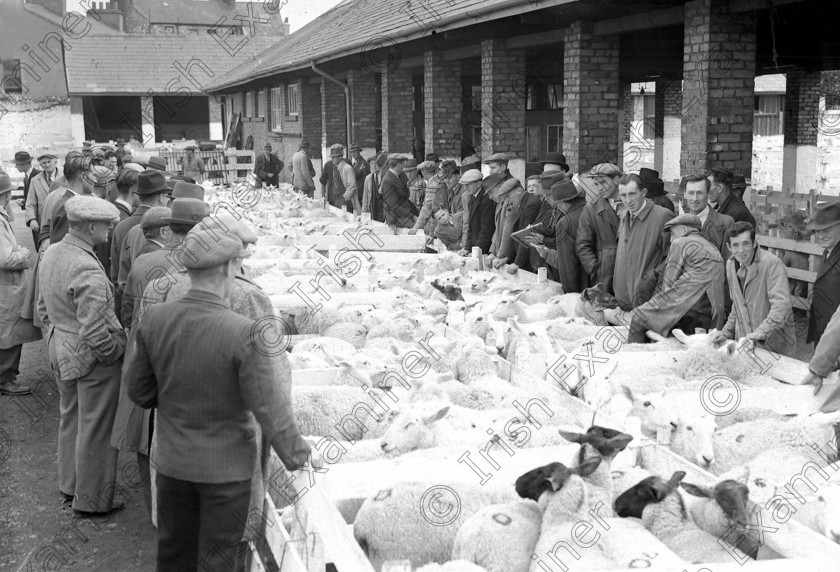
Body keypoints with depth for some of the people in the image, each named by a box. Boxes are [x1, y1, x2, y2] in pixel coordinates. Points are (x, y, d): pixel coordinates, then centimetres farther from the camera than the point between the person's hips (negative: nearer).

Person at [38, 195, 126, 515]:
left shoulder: (51, 254, 2)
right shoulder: (87, 270, -28)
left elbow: (44, 308, 13)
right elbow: (95, 331, -28)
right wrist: (116, 350, -12)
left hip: (60, 349, 9)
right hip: (92, 358, -9)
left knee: (69, 419, 24)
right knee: (95, 430, 7)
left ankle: (69, 486, 42)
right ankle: (92, 499, 22)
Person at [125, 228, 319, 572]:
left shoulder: (153, 320, -11)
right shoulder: (244, 333, -25)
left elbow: (139, 390, 0)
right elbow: (269, 408, -19)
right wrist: (299, 453, -4)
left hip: (171, 461, 4)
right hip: (225, 466, -4)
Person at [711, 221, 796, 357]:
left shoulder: (772, 263, -17)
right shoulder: (731, 264, 6)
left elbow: (781, 305, -25)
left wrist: (758, 334, -33)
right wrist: (727, 332, 10)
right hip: (744, 343, 6)